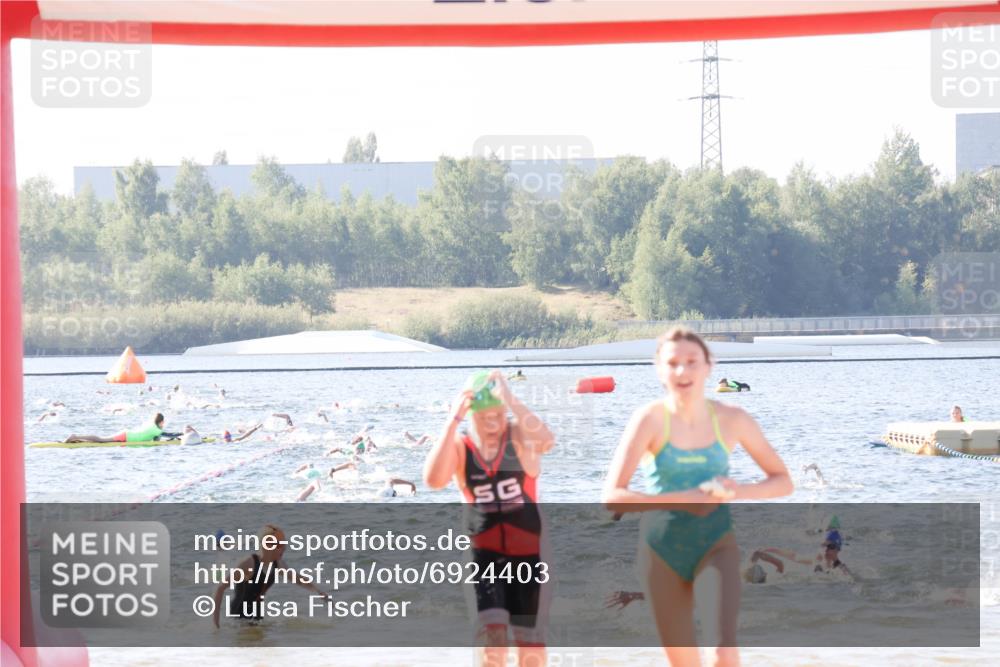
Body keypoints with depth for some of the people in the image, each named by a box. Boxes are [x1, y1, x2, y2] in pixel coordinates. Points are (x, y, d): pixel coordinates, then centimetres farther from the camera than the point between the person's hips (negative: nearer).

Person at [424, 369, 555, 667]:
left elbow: (547, 441, -33)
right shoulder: (458, 444, -5)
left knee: (529, 635, 9)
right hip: (482, 550, 0)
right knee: (491, 630, -16)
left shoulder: (520, 434, -8)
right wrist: (453, 420, -27)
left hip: (528, 547, 0)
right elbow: (433, 479, -26)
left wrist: (510, 399, -34)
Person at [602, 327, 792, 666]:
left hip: (716, 543, 0)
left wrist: (738, 492, -20)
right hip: (663, 549, 0)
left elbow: (783, 482, 0)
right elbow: (612, 497, -23)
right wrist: (683, 499, -31)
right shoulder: (650, 418, -15)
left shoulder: (732, 419, -8)